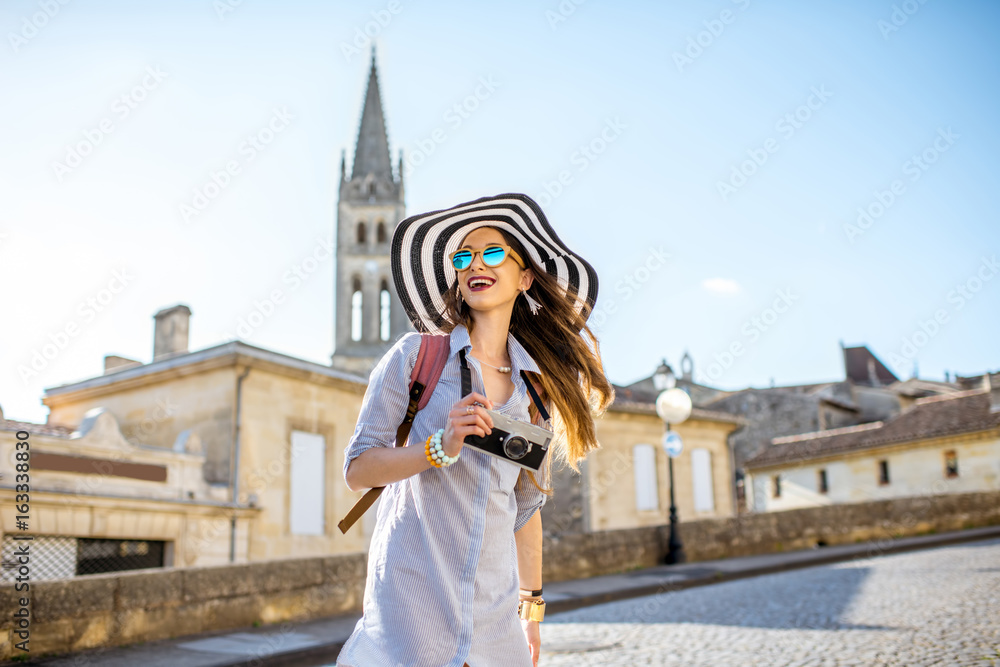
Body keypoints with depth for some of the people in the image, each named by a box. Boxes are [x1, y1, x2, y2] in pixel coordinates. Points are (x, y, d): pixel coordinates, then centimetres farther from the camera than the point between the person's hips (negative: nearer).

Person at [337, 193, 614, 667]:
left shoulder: (535, 391, 10)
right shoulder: (416, 355, 0)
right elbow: (357, 470, -5)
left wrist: (531, 607, 17)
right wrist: (441, 447, -20)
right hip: (411, 599, -3)